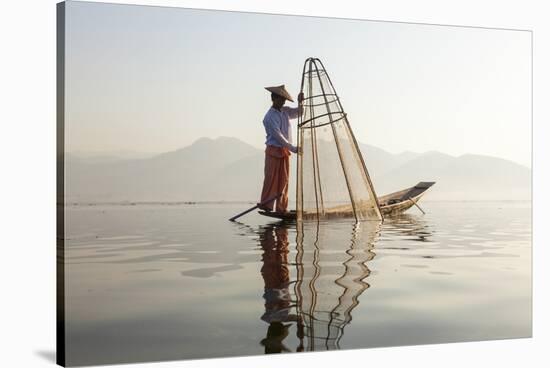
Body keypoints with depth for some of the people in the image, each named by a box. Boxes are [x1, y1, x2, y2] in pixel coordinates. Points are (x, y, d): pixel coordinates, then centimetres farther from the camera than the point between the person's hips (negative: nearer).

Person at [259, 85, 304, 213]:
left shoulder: (285, 111, 10)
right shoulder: (270, 117, -13)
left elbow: (299, 112, 14)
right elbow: (278, 136, -18)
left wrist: (300, 102, -7)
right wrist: (293, 148, -20)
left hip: (285, 150, 7)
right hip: (274, 150, -7)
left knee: (284, 180, 5)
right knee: (271, 179, -8)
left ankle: (281, 208, 9)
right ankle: (265, 206, -3)